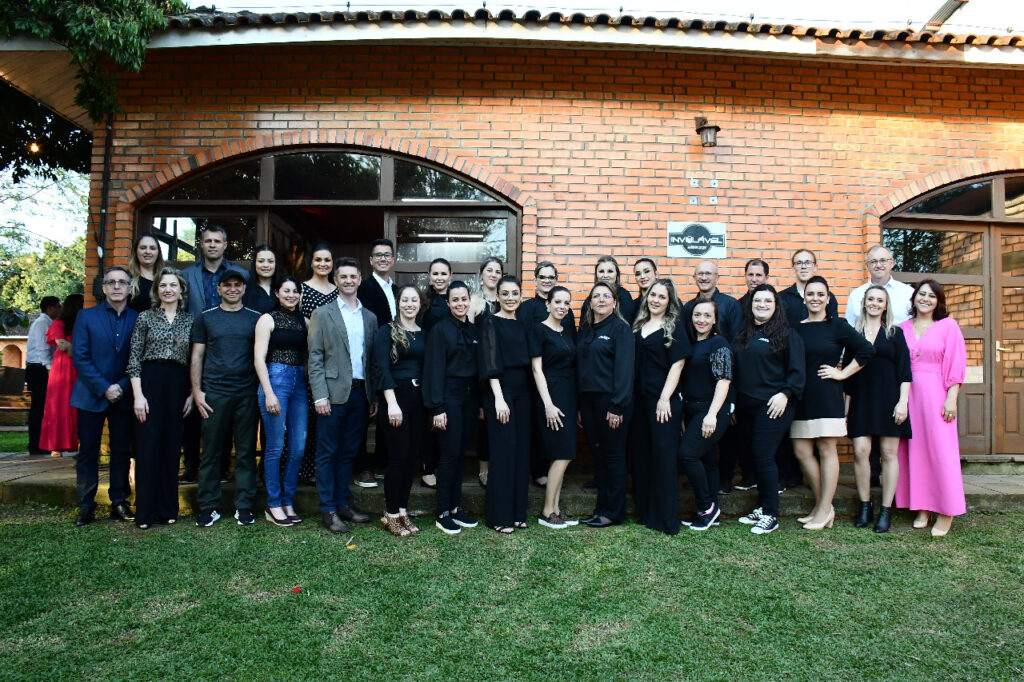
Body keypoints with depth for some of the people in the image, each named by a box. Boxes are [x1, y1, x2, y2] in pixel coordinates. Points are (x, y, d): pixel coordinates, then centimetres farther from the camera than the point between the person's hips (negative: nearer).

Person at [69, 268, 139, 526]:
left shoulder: (138, 319, 4)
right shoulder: (86, 316, 3)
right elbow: (80, 357, -4)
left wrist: (122, 387, -11)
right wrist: (104, 388, -12)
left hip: (123, 396, 1)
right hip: (91, 395, 0)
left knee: (122, 451, 6)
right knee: (88, 451, 4)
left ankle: (119, 503, 15)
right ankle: (86, 506, 12)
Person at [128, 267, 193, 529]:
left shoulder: (189, 320, 10)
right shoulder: (146, 317, 4)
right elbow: (134, 358, 0)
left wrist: (192, 394, 5)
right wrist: (138, 394, -8)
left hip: (178, 385, 2)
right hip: (150, 382, -2)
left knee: (172, 446, 6)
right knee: (148, 444, -2)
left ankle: (168, 509, 16)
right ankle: (145, 512, 6)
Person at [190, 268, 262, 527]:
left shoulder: (255, 319, 9)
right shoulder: (206, 318, 9)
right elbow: (197, 356, 8)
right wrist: (196, 391, -1)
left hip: (247, 394, 1)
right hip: (214, 394, 0)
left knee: (246, 452, 4)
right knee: (211, 452, 3)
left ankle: (244, 506, 13)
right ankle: (208, 507, 13)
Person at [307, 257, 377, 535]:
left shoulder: (370, 317, 13)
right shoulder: (322, 314, 2)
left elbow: (373, 359, 12)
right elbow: (315, 358, -3)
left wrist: (374, 397, 7)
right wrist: (320, 395, -12)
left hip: (361, 393, 4)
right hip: (334, 393, -4)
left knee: (348, 452, 12)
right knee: (328, 453, 2)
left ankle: (343, 503, 22)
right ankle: (328, 511, 9)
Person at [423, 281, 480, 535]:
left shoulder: (473, 331, 11)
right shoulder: (440, 330, -6)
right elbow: (435, 369, -11)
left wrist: (480, 403, 10)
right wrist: (437, 408, -16)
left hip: (469, 397, 6)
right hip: (449, 397, -6)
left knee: (460, 453, 11)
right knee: (450, 454, -4)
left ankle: (456, 507, 19)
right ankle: (443, 514, 6)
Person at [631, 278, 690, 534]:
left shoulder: (674, 327, -3)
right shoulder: (639, 325, 13)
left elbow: (677, 364, -9)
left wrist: (665, 398, -16)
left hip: (665, 400, -6)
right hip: (640, 398, 6)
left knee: (664, 455, -3)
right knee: (641, 453, 10)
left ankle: (666, 519, 6)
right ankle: (645, 510, 22)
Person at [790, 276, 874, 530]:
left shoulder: (837, 326, 0)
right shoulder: (796, 328, 11)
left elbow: (866, 350, -6)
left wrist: (842, 374, -7)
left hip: (827, 396, -5)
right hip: (802, 397, 5)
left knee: (826, 450, -1)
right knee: (801, 451, 4)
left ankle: (824, 510, 8)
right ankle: (822, 505, 18)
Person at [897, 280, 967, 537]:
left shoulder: (948, 326, 2)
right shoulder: (903, 328, 10)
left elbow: (956, 365, -2)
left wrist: (951, 398, -10)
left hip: (936, 394, -3)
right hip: (908, 393, 3)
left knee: (940, 449, -3)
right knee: (914, 449, 5)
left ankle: (946, 512, 7)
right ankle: (921, 508, 14)